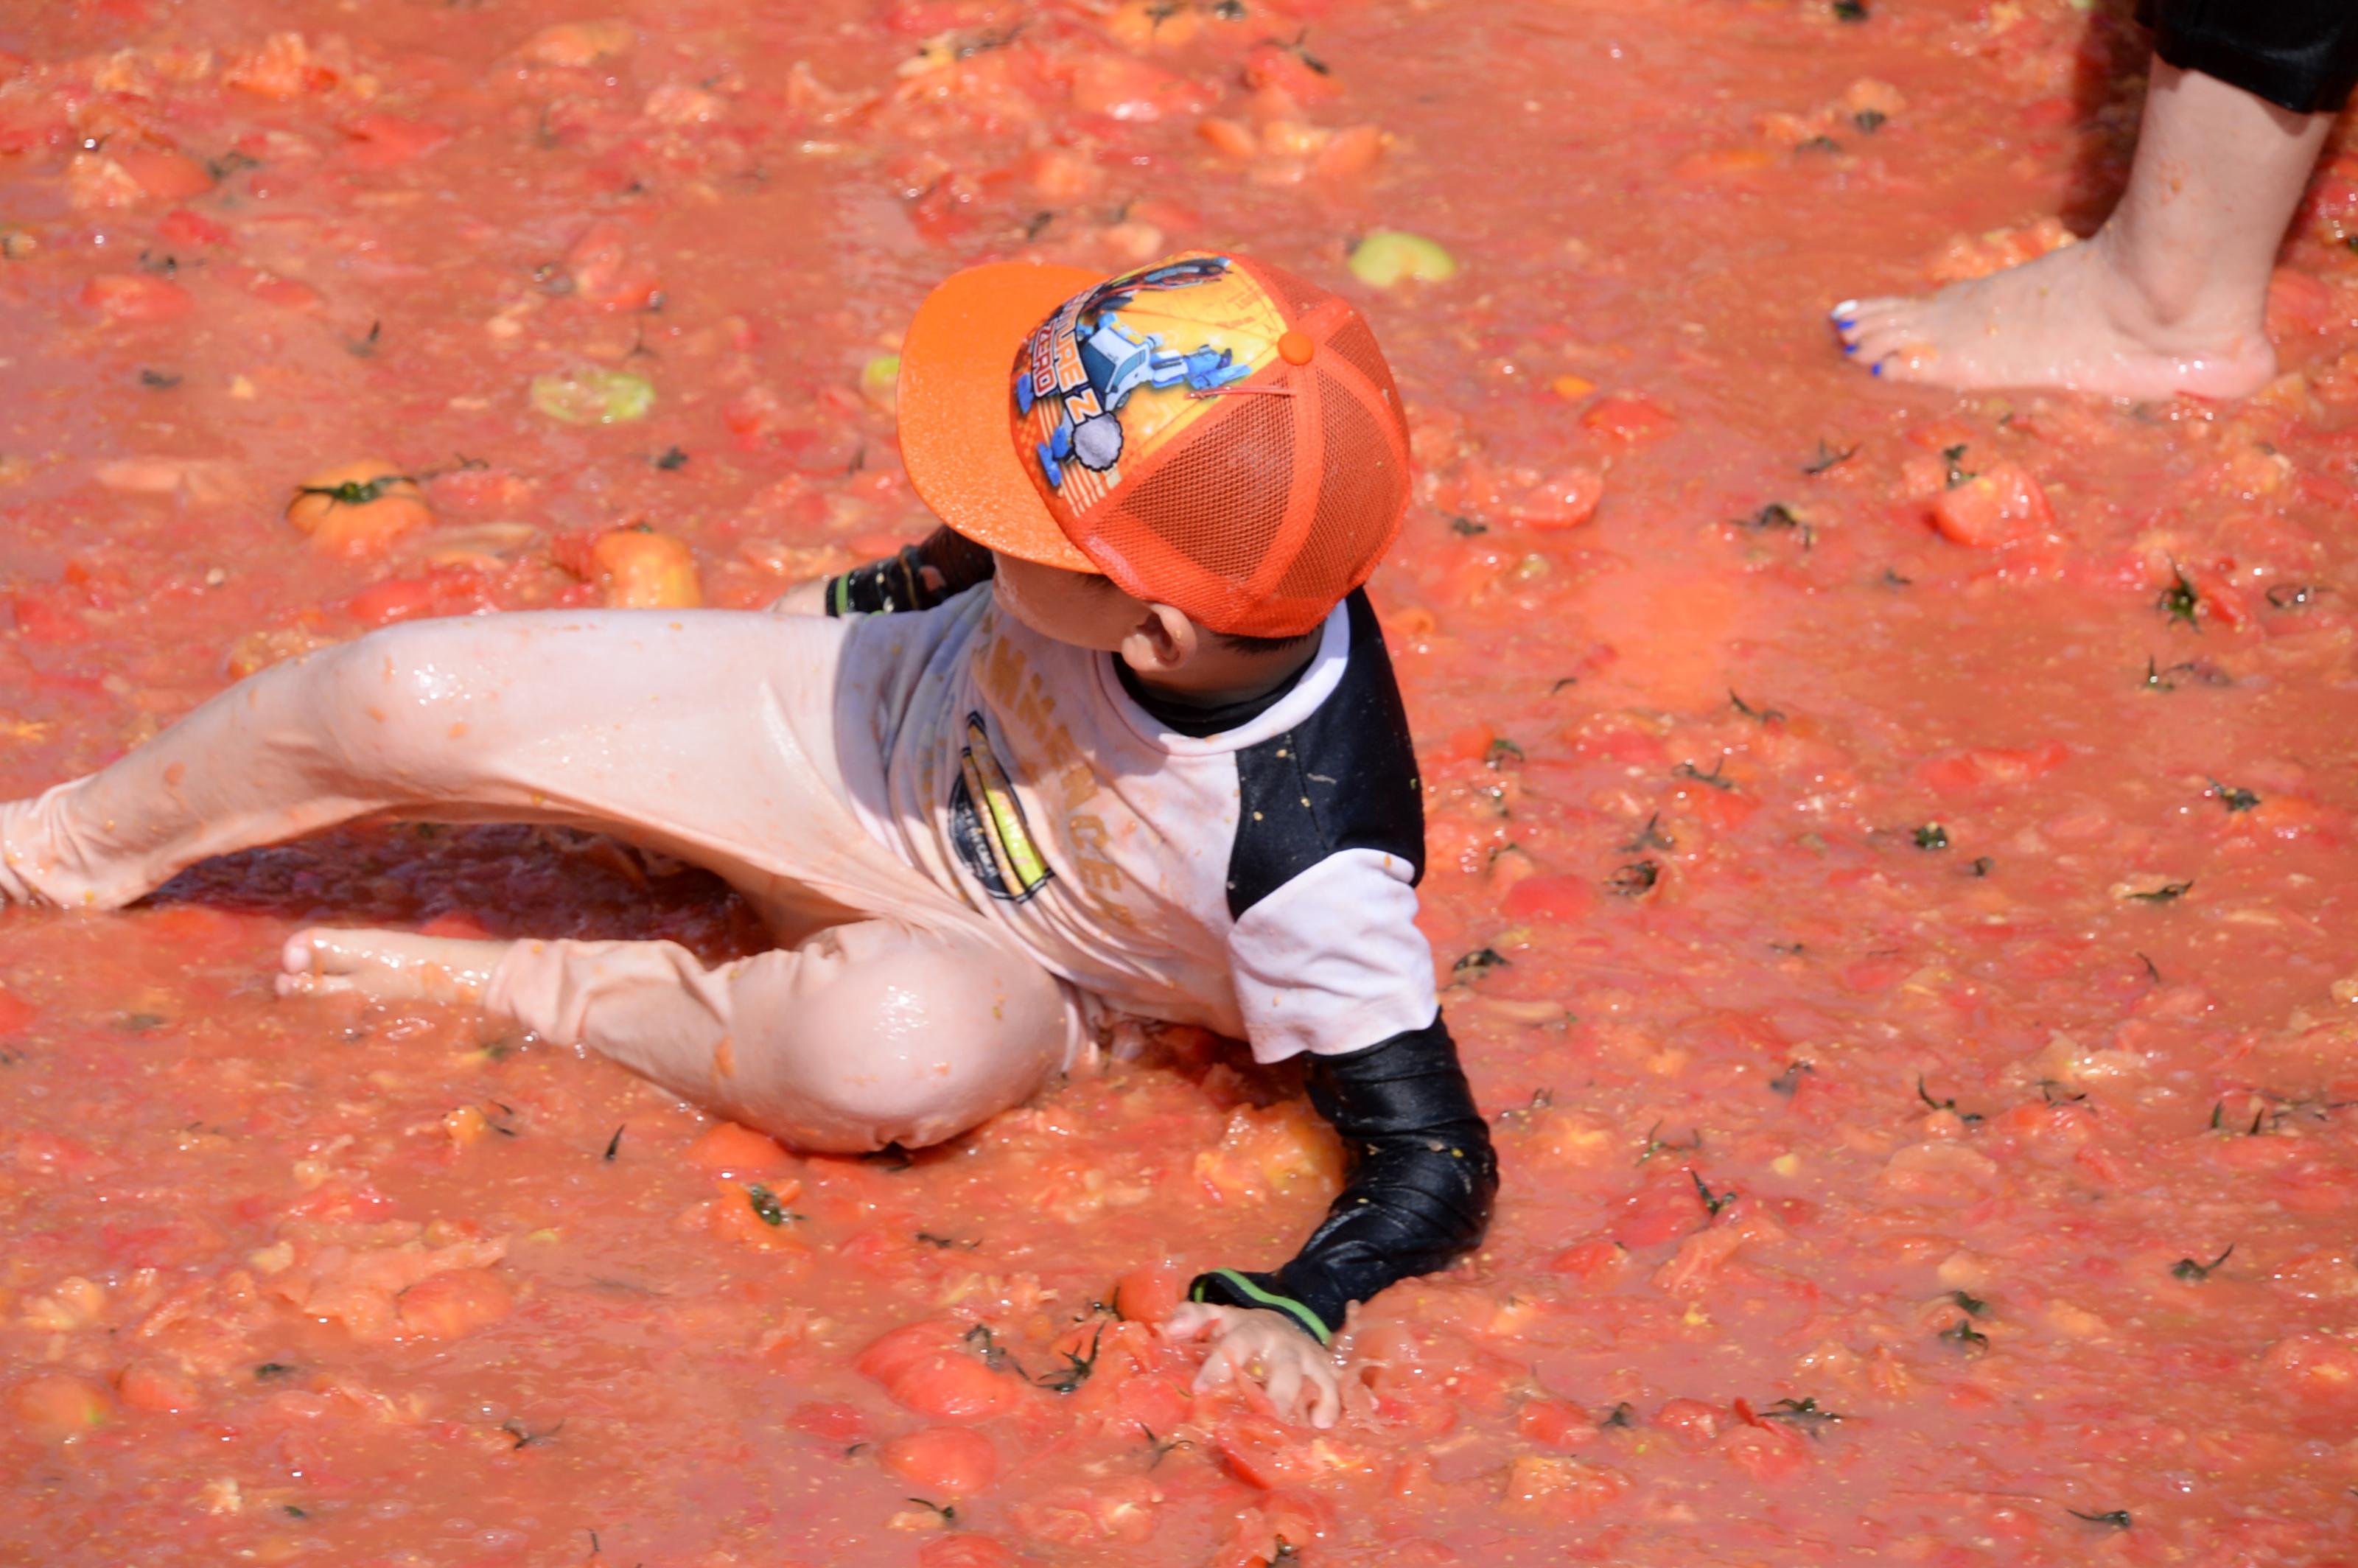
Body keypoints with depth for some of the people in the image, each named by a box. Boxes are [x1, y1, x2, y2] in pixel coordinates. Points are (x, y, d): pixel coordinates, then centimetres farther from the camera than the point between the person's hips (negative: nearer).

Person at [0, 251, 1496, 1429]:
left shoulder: (1309, 863, -40)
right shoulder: (1141, 549, -28)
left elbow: (1437, 1155, -30)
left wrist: (1297, 1301, -47)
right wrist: (864, 601, 16)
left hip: (978, 958, -4)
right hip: (859, 727, 4)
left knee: (894, 1043, -42)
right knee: (414, 697, -7)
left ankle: (515, 990, -11)